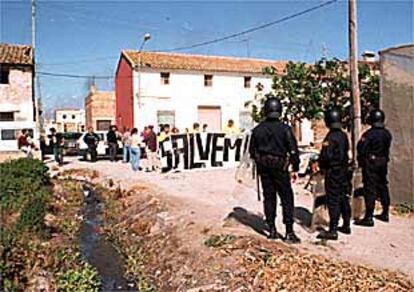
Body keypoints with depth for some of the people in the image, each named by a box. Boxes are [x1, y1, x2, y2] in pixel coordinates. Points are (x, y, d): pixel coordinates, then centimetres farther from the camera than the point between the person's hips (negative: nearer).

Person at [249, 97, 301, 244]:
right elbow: (293, 149, -9)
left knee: (269, 197, 11)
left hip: (263, 167, 4)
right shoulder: (284, 128, -9)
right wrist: (296, 165, 2)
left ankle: (272, 230, 16)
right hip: (280, 166, -3)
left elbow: (252, 150, 8)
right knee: (287, 198, 3)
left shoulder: (258, 129, 1)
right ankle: (289, 232, 0)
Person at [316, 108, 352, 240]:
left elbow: (326, 156, -21)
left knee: (333, 201, -6)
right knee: (344, 199, 16)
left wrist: (321, 166, -4)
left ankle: (332, 231, -3)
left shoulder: (331, 137, -18)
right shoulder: (344, 135, 7)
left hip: (333, 172, -8)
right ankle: (346, 226, 27)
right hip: (344, 171, 8)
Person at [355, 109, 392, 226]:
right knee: (383, 187, 17)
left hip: (371, 164, -7)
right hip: (383, 163, 7)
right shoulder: (387, 134, 3)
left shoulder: (369, 133, -19)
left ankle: (369, 218, -2)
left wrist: (361, 160, -2)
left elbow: (361, 149, -17)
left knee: (370, 190, -4)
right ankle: (385, 214, 29)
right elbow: (387, 148, 10)